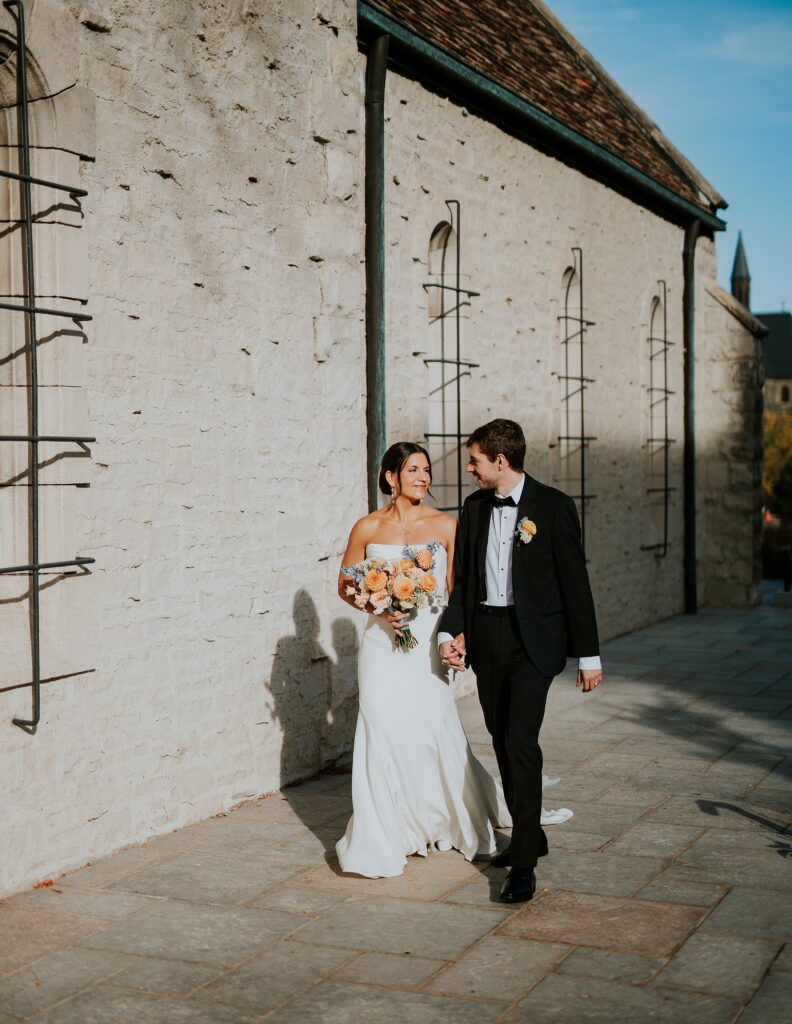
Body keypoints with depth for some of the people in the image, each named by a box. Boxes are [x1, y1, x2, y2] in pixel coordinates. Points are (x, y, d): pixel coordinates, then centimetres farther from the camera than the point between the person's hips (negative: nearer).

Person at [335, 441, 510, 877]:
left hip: (428, 642, -1)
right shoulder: (368, 527, 2)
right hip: (382, 643, 1)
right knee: (383, 734, 0)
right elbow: (345, 585, 9)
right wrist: (379, 608, -8)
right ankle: (383, 838, 13)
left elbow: (456, 588, 3)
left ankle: (461, 821, 25)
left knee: (436, 731, -2)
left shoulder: (445, 525, 1)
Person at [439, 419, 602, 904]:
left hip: (533, 637, -6)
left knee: (520, 740, -15)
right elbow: (463, 577, 12)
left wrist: (589, 654, -6)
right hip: (486, 635, 6)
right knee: (503, 742, 13)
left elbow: (575, 580, -6)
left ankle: (523, 863, -10)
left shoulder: (553, 506, -8)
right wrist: (450, 631, -3)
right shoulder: (475, 507, 8)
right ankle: (530, 835, 30)